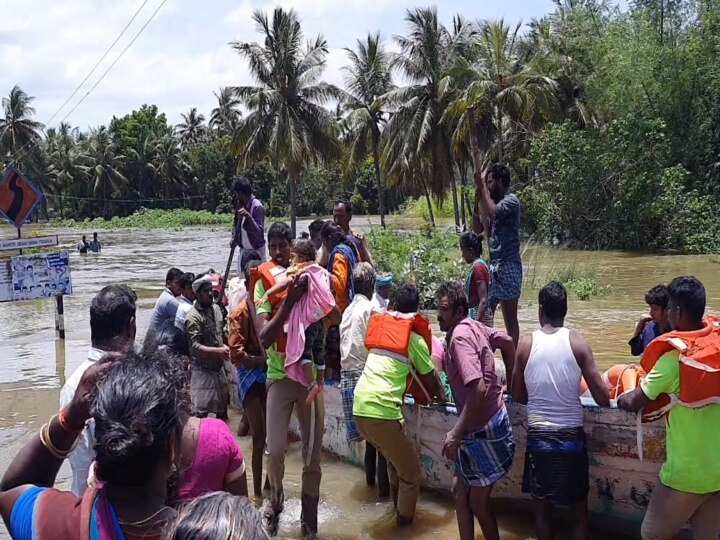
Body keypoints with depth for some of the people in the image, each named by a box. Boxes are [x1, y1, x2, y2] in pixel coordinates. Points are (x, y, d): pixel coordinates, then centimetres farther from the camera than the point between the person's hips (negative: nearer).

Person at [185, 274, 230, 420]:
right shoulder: (194, 317, -18)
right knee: (201, 413, -6)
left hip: (218, 368, 8)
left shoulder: (216, 308, 7)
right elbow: (195, 347, -24)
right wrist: (218, 351, -31)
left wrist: (225, 347, 4)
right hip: (202, 371, -8)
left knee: (222, 407, 17)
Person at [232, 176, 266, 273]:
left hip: (256, 250, -7)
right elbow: (235, 222, 20)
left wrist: (249, 217, -38)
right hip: (243, 250, 7)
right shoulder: (239, 204, 3)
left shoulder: (257, 206, -20)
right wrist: (234, 238, 3)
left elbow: (259, 233, -26)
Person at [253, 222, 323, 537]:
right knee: (275, 449, -5)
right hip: (279, 375, -2)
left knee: (313, 450, 8)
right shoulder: (264, 283, -4)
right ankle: (275, 499, 26)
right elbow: (264, 337, -16)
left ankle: (309, 512, 28)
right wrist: (288, 301, -23)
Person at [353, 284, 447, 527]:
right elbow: (429, 377, 15)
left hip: (359, 406, 6)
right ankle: (405, 516, 28)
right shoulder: (414, 338, 2)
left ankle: (397, 505, 40)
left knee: (394, 459, 30)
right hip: (383, 410, -6)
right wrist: (441, 396, 37)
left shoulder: (381, 324, 16)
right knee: (410, 468, 16)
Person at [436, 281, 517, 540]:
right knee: (459, 490, 16)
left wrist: (456, 433, -28)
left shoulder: (460, 336, -23)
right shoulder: (471, 326, 4)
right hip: (477, 427, 9)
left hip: (484, 431, -9)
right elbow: (507, 341, 20)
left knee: (478, 502, 7)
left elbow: (479, 389, -32)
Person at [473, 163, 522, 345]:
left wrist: (482, 187, -15)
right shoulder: (494, 202, 16)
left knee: (510, 318, -2)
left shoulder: (511, 200, -8)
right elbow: (478, 229, 15)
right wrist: (477, 202, 5)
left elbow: (492, 212, -26)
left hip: (508, 266, -8)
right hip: (493, 265, 8)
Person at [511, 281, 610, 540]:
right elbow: (602, 397, -7)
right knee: (579, 508, 16)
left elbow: (518, 396, 4)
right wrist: (605, 396, 15)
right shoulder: (577, 342, -7)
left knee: (542, 507, 17)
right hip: (571, 435, -1)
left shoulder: (526, 343, -4)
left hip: (538, 435, 1)